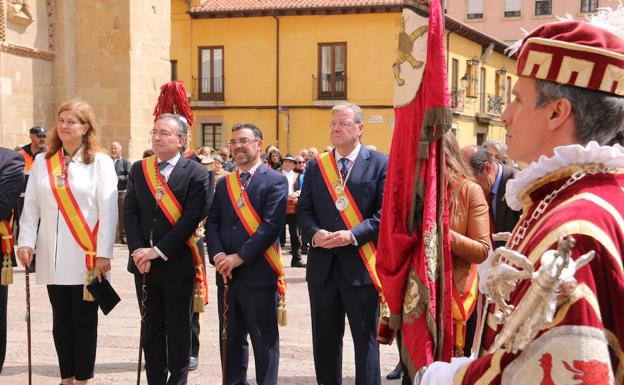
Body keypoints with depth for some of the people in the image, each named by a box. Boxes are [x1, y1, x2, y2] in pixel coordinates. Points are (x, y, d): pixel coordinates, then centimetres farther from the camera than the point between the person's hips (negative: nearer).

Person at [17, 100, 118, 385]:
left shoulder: (100, 161, -3)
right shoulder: (42, 162, 9)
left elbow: (108, 210, -7)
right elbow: (31, 206, 8)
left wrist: (104, 253, -12)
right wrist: (26, 241, -4)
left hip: (85, 256, -4)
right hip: (53, 257, 4)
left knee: (84, 319, 3)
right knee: (61, 319, 10)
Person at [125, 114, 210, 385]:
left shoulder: (196, 174, -7)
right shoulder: (138, 169, 8)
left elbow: (191, 219, -14)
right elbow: (131, 213, 3)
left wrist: (158, 251, -16)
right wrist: (139, 252, -9)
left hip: (177, 262, -4)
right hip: (144, 262, 4)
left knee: (179, 329, 5)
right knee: (151, 327, 11)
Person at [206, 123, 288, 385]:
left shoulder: (275, 181, -4)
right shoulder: (223, 183, 15)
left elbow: (272, 225, -14)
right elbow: (212, 223, 9)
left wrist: (240, 257, -16)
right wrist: (217, 255, -9)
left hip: (259, 273, -6)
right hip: (227, 274, 6)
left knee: (264, 341, 2)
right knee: (230, 340, 13)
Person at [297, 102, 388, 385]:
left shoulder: (380, 164, -2)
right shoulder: (316, 166, 10)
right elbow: (304, 210, 9)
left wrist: (352, 235, -19)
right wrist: (315, 233, -11)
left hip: (360, 265, -4)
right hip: (323, 265, 4)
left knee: (366, 339, 3)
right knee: (324, 339, 13)